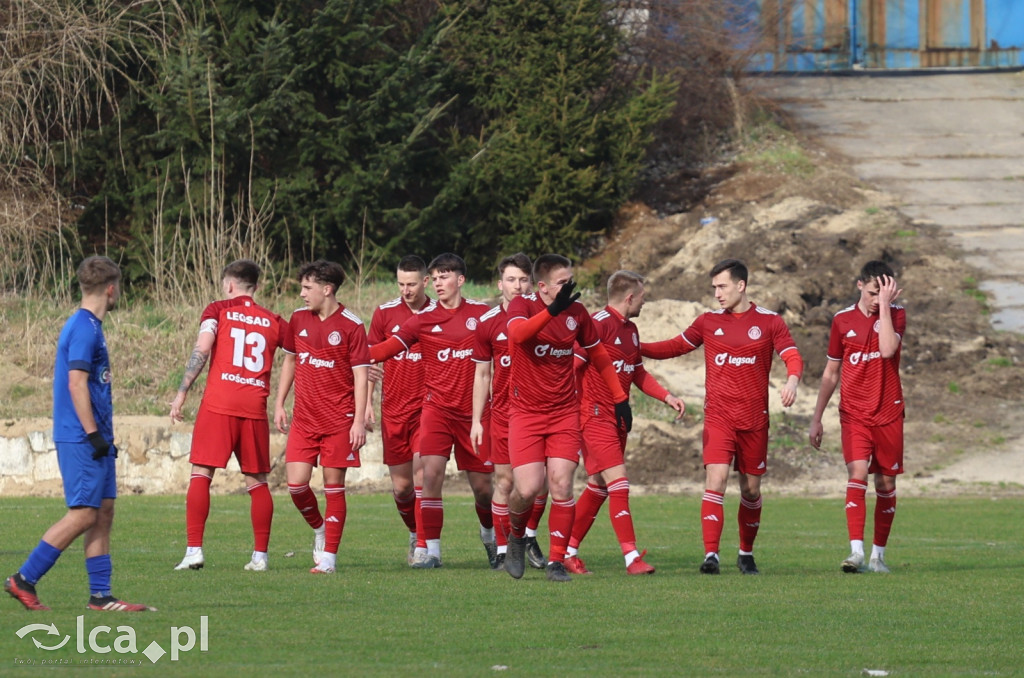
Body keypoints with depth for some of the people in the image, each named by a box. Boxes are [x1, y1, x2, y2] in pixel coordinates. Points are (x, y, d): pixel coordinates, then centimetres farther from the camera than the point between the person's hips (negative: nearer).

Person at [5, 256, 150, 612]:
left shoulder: (88, 326, 16)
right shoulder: (84, 328, -14)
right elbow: (76, 383, -20)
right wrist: (93, 434, -20)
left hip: (92, 439, 10)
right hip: (80, 439, -10)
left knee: (103, 511, 7)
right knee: (83, 513, -9)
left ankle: (100, 595, 8)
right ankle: (24, 579, -5)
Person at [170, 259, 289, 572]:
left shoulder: (217, 311, 5)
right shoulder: (273, 322, 14)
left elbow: (201, 351, -8)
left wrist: (182, 393, -7)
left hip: (219, 403, -3)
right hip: (255, 407, 3)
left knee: (201, 474, -1)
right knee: (257, 481, 10)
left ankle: (194, 550, -11)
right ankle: (260, 555, 9)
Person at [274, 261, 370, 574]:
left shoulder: (351, 326, -7)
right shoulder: (298, 320, 7)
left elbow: (361, 375, -7)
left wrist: (359, 421, -13)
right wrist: (279, 403, 15)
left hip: (339, 419, -4)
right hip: (304, 418, 4)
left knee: (334, 485, -2)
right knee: (296, 483, -4)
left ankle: (329, 555, 4)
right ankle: (319, 528, 24)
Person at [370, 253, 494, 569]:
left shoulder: (481, 314, 2)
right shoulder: (424, 318, -1)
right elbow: (391, 346, -10)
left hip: (473, 410, 1)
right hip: (437, 408, -1)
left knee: (481, 484, 6)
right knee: (431, 472, -17)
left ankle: (490, 534, 36)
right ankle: (430, 549, -10)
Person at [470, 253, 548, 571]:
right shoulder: (488, 323, 2)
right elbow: (482, 374, 8)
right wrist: (476, 420, 4)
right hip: (502, 412, 0)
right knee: (504, 482, 0)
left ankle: (529, 537, 20)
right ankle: (503, 550, 8)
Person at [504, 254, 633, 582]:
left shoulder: (576, 312, 4)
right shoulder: (523, 305, -8)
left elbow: (598, 355, 18)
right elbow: (517, 333, -32)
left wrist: (620, 398, 18)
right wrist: (552, 310, -44)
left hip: (564, 413, 3)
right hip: (526, 413, -3)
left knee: (561, 486, -10)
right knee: (528, 489, -13)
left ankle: (557, 561, 1)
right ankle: (517, 537, 19)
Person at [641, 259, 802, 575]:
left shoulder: (769, 322, 3)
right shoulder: (708, 322, 8)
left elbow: (793, 357, -4)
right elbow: (675, 347, 18)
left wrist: (792, 381, -26)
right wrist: (636, 347, 8)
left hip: (754, 418, 0)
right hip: (718, 416, 0)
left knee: (751, 487, 8)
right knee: (716, 478, -16)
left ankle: (746, 553, 26)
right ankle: (711, 555, -22)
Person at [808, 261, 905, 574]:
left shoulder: (896, 315, 0)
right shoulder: (843, 320, 3)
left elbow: (888, 350, -21)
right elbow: (831, 373, 12)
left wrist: (884, 306, -18)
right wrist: (816, 418, 13)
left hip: (888, 413, 0)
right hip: (854, 413, 0)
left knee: (886, 483, 5)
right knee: (858, 474, -17)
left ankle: (878, 554, 17)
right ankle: (856, 552, -25)